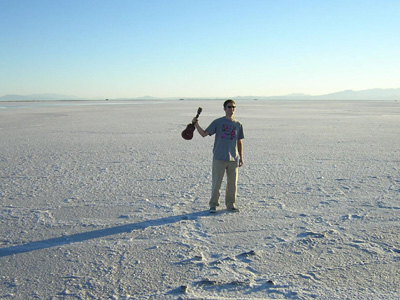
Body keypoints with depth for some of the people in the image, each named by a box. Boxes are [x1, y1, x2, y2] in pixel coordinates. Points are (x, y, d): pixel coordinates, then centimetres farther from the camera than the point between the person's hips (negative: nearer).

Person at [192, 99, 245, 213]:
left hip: (233, 159, 3)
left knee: (232, 183, 8)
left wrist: (241, 158, 13)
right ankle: (213, 204, 15)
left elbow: (239, 142, 15)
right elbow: (204, 133, -2)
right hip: (219, 158, -2)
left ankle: (231, 204, 22)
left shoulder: (238, 125, 9)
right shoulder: (217, 122, 1)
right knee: (216, 183, 2)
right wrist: (196, 124, -16)